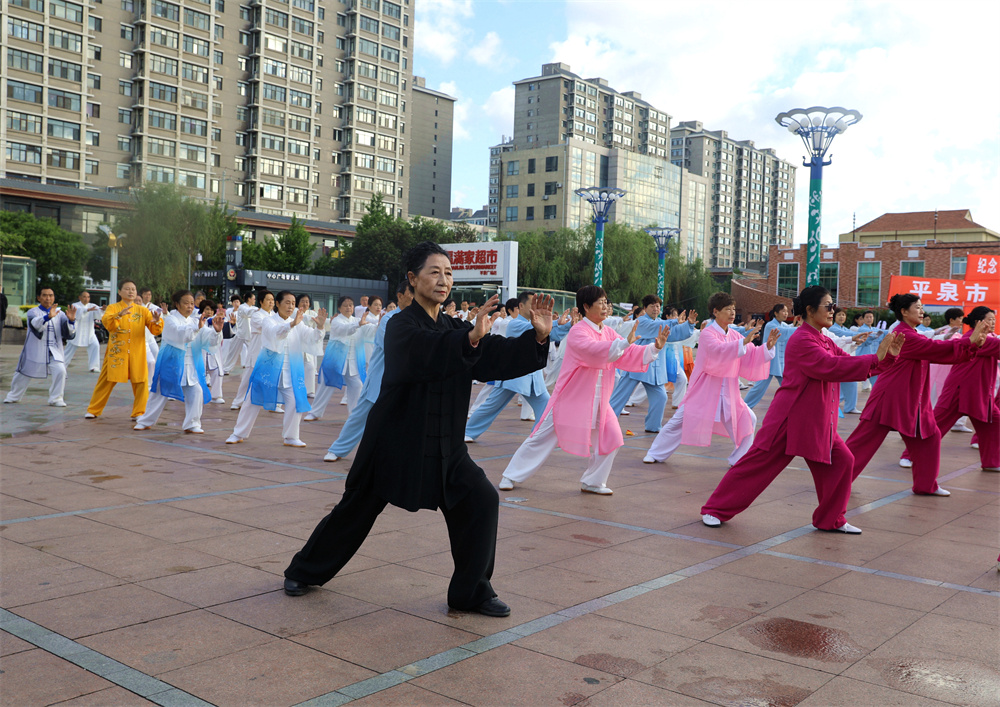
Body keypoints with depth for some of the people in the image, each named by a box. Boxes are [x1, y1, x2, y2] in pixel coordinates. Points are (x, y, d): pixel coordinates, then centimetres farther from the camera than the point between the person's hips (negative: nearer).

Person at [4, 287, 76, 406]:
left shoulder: (59, 313, 4)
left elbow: (68, 333, -7)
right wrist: (48, 317, -46)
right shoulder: (33, 312, -3)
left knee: (60, 371, -19)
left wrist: (70, 320, -27)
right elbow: (35, 324, -28)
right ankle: (13, 396, 37)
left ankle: (56, 399, -3)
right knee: (24, 374, 11)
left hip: (54, 351, 1)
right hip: (35, 350, -1)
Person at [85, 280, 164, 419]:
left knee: (141, 383, -3)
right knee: (106, 382, 5)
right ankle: (93, 410, 18)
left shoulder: (142, 310, 7)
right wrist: (119, 315, -37)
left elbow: (155, 330, -2)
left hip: (137, 354, 1)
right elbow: (106, 322, -18)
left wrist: (157, 321, -25)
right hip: (116, 353, -1)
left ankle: (138, 413, 8)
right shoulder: (112, 308, 3)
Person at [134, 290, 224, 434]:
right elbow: (180, 333, -29)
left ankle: (192, 424, 3)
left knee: (196, 392, -9)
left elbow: (210, 340, -4)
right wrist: (197, 327, -46)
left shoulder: (195, 321, 8)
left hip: (191, 365, 4)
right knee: (161, 392, 7)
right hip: (171, 363, -4)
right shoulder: (170, 319, -7)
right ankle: (145, 421, 25)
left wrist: (216, 330, -27)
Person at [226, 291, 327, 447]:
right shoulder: (269, 321, -6)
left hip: (290, 370, 3)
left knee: (295, 401, -6)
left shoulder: (297, 325, 8)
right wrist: (292, 324, -47)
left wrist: (319, 326, -26)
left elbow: (312, 336, -5)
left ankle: (291, 438, 9)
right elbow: (277, 332, -28)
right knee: (254, 400, 5)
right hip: (268, 368, -3)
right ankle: (239, 434, 20)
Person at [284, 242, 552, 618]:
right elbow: (427, 352, -34)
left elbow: (497, 359, -5)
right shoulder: (401, 327, -11)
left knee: (481, 501, -8)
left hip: (444, 446, 5)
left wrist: (538, 337, -21)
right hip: (395, 441, -5)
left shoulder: (456, 328, 7)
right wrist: (471, 338, -50)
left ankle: (471, 592, 7)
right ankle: (303, 571, 31)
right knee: (356, 510, 6)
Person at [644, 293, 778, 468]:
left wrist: (768, 347, -10)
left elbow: (751, 358, 5)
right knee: (680, 421, -3)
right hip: (704, 389, -5)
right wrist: (744, 341, -40)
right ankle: (656, 454, 14)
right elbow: (719, 351, -32)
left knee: (748, 420, -3)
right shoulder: (708, 334, -12)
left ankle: (739, 459, 13)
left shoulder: (735, 335, 7)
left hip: (728, 392, 5)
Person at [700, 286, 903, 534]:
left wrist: (888, 356, -1)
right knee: (758, 462, -4)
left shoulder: (824, 341, 13)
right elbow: (830, 366, -27)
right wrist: (875, 358, -26)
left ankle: (831, 520, 18)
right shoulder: (801, 340, -16)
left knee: (842, 461, 3)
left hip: (817, 422, 9)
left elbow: (850, 364, 11)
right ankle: (714, 509, 8)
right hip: (790, 419, -9)